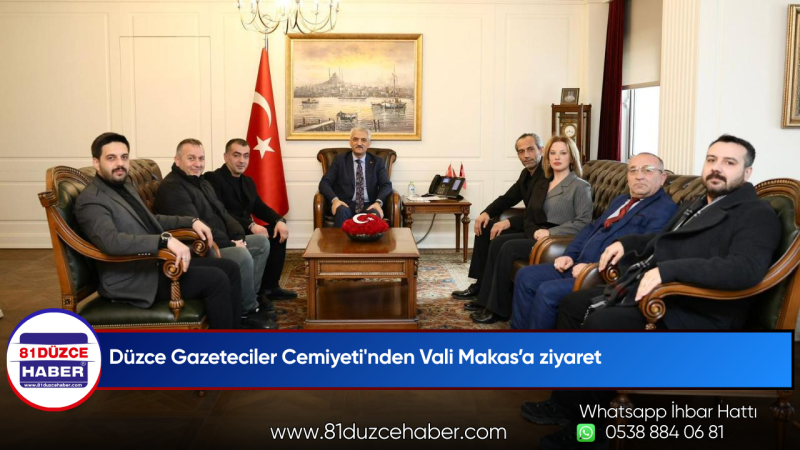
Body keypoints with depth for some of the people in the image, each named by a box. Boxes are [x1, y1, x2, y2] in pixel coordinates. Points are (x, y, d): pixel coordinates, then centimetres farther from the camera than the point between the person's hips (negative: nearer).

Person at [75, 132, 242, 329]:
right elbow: (111, 242, -31)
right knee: (216, 279, -20)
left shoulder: (125, 187, 16)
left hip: (155, 261, 10)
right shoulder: (90, 200, -14)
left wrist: (191, 221, 16)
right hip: (133, 279, -9)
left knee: (229, 268, 2)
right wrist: (166, 240, -37)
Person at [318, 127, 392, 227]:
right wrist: (334, 199, -17)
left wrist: (378, 202, -17)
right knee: (341, 211, -35)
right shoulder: (340, 160, 11)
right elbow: (324, 183, 4)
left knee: (375, 214, -34)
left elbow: (387, 185, 5)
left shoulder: (376, 162, 14)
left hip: (369, 206, 0)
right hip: (346, 205, 0)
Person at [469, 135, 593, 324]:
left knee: (509, 248, -22)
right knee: (498, 243, -10)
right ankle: (487, 299, -7)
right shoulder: (546, 183, 17)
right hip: (540, 235, 8)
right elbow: (533, 214, 16)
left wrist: (550, 232, -20)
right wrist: (536, 231, -7)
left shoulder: (580, 186, -5)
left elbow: (583, 222, -15)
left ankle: (499, 309, -15)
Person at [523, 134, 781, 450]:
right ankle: (568, 402, 9)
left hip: (691, 315, -10)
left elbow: (746, 269, -28)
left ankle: (576, 416, -7)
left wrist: (667, 270, -33)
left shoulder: (757, 215, -9)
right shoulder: (698, 205, 20)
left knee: (599, 325, -27)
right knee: (573, 304, 8)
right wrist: (626, 242, 19)